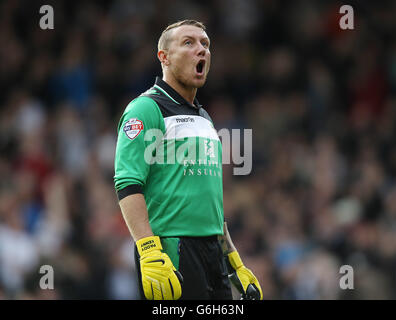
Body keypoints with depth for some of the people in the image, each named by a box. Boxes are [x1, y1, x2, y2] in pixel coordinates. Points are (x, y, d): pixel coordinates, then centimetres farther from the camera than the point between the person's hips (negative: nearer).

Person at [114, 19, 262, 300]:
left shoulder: (204, 118, 23)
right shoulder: (146, 109, -4)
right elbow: (128, 185, -15)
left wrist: (235, 263, 22)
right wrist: (149, 252, -25)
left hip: (214, 253, 8)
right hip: (171, 252, -8)